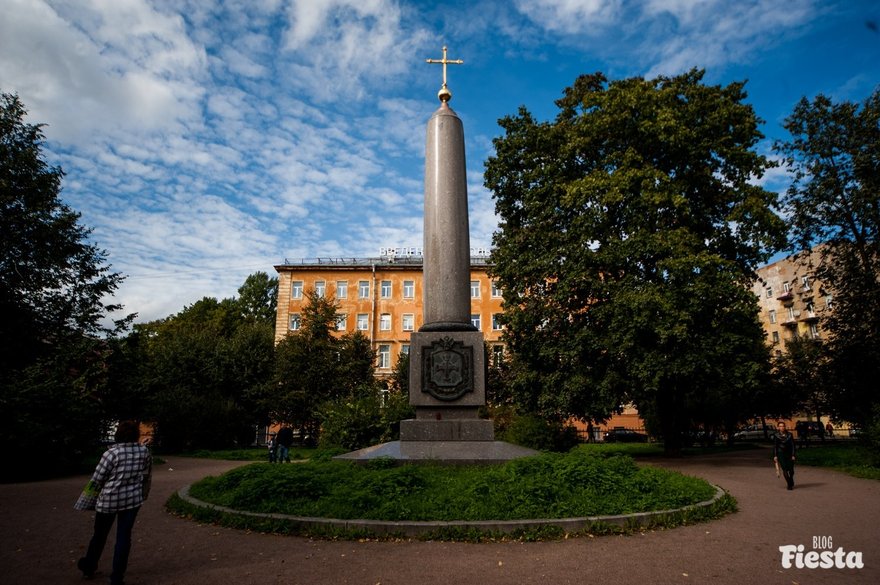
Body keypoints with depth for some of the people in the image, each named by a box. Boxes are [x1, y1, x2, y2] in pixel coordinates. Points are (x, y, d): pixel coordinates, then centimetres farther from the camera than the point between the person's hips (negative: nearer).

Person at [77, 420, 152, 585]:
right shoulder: (145, 452, -4)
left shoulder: (112, 453, -15)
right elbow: (148, 477, 5)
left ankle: (89, 568, 40)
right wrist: (143, 495, 20)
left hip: (109, 499, -1)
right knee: (124, 537, 9)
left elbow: (97, 479, -9)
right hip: (132, 499, 2)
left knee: (100, 535, 19)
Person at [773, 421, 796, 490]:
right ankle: (789, 484, 0)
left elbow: (792, 445, 3)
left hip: (789, 454, 1)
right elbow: (775, 446, 2)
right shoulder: (776, 436, -1)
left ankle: (791, 483, 28)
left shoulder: (789, 435, 1)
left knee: (791, 470, 1)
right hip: (781, 454, -1)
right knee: (785, 469, -9)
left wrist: (793, 455, -4)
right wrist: (775, 456, -2)